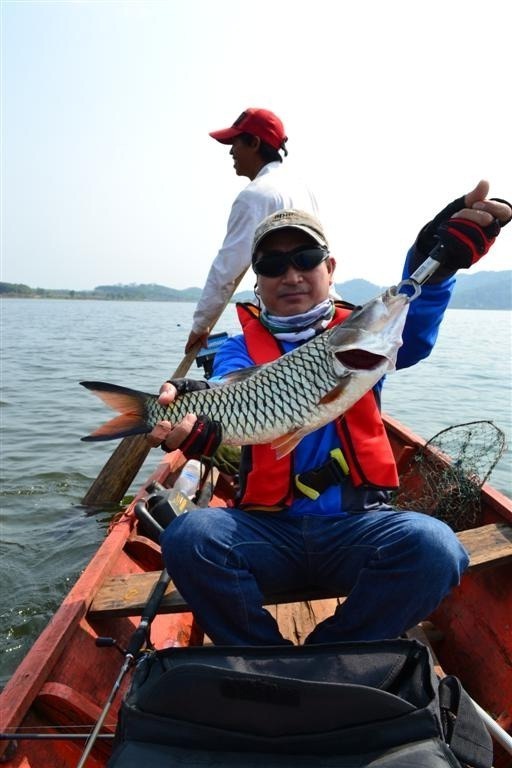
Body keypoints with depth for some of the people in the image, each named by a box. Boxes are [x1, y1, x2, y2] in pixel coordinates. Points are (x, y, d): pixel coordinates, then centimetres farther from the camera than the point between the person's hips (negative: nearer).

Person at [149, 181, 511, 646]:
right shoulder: (241, 348, 8)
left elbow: (411, 335, -14)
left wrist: (435, 261, -36)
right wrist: (201, 416, -40)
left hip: (358, 523, 1)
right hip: (267, 528, 0)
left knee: (432, 545, -27)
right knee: (189, 536, -26)